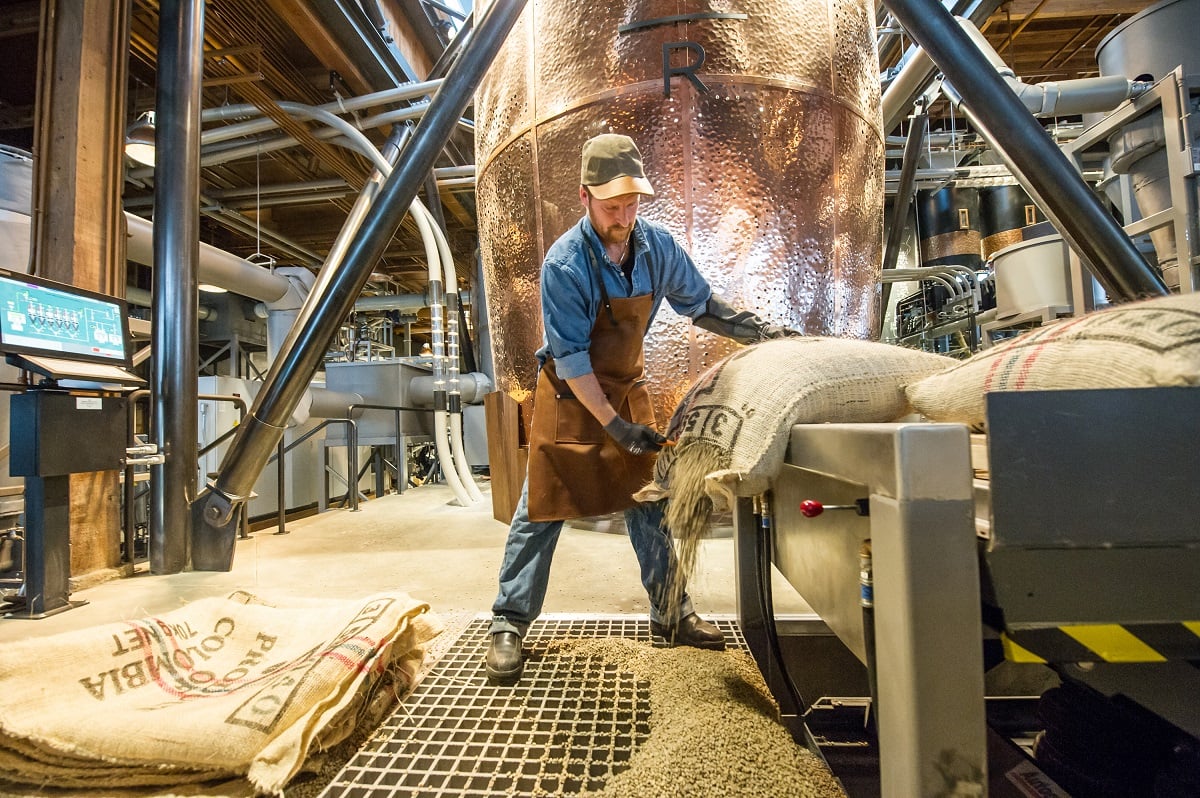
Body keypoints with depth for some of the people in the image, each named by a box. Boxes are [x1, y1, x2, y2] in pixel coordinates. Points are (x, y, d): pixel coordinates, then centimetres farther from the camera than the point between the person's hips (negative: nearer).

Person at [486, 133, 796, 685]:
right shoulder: (563, 263, -21)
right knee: (540, 511, -2)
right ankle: (510, 625, 13)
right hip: (570, 394, -4)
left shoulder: (657, 245, -6)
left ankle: (670, 613, 26)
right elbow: (569, 357, -21)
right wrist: (613, 425, -22)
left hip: (627, 389, 5)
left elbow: (701, 305, 6)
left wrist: (763, 332, -3)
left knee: (648, 504, 10)